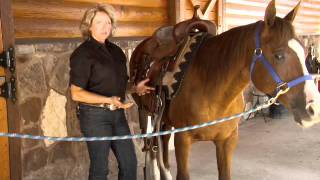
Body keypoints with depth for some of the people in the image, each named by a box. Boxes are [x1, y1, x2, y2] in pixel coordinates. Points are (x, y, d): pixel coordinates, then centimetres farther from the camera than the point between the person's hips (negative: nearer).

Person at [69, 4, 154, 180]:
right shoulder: (82, 53, -12)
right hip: (95, 115, -7)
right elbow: (76, 93, -15)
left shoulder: (115, 50, 9)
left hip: (118, 114, 7)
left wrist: (135, 88, 1)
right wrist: (108, 100, -24)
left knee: (129, 162, 13)